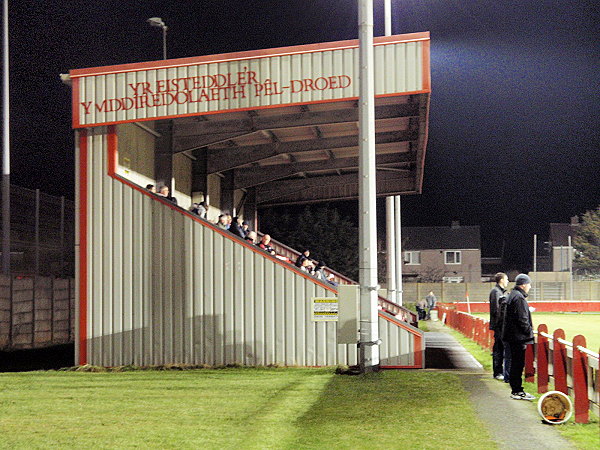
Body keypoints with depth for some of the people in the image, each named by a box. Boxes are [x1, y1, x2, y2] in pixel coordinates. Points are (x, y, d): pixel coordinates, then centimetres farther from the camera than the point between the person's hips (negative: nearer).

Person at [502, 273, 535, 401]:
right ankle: (517, 391, -3)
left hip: (512, 336, 11)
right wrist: (530, 332, -10)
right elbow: (522, 319, -20)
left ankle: (516, 390, 20)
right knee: (518, 363, -6)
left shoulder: (513, 295, 16)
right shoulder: (519, 298, -17)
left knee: (516, 363, 14)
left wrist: (529, 331, 21)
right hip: (518, 337, -11)